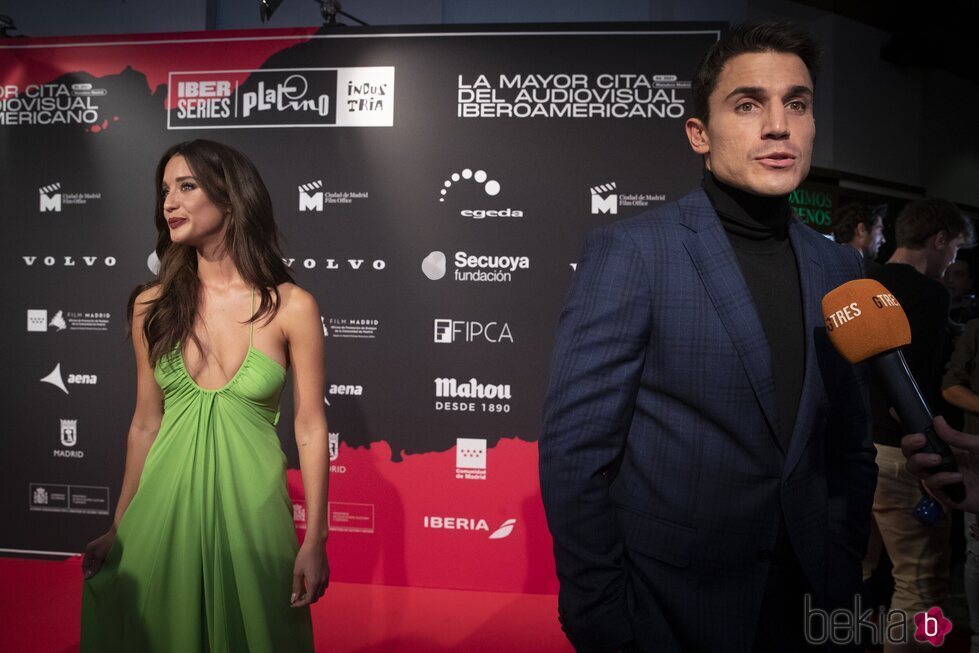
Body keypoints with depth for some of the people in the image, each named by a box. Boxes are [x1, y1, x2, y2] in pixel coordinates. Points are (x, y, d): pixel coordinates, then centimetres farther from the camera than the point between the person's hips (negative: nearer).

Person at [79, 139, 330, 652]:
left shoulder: (291, 307, -9)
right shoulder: (152, 307, 0)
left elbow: (311, 428, -6)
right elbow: (145, 425, 7)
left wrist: (315, 542, -6)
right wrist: (118, 530, 11)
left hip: (248, 505, -2)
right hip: (165, 505, 3)